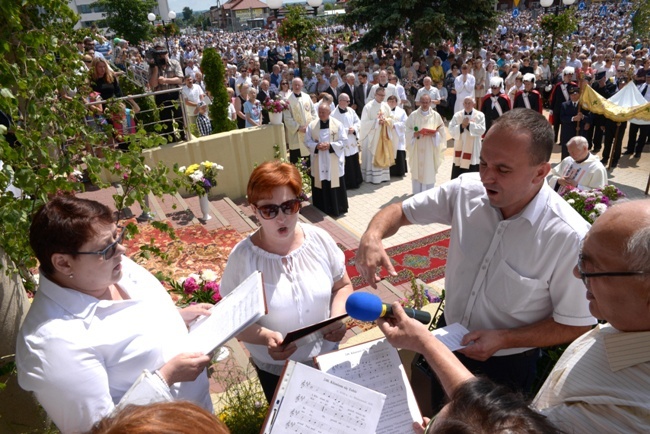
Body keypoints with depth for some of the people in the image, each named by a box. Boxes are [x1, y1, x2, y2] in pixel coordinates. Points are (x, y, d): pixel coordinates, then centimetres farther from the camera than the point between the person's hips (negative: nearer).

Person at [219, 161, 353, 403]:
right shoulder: (243, 257, -19)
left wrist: (338, 318, -17)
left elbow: (343, 286, 1)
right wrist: (266, 337, -31)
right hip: (276, 371, -2)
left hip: (328, 358, 2)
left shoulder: (319, 240, -12)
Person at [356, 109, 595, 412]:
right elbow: (400, 212, -9)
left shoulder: (570, 236, -29)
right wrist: (372, 236, -30)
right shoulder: (466, 190, -17)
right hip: (448, 336, 4)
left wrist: (504, 339, -25)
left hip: (506, 365, -3)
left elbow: (576, 325, -17)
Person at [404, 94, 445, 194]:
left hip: (430, 149, 0)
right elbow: (408, 131, 2)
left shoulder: (436, 115, 3)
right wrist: (416, 133, -16)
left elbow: (441, 132, 4)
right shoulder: (413, 115, 3)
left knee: (429, 171, 1)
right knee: (417, 171, 4)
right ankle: (416, 193, 14)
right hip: (417, 149, 0)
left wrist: (433, 134, -15)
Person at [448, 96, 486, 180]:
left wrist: (469, 124, -17)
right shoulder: (457, 115, 3)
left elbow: (482, 130, -13)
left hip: (473, 150, -2)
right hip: (460, 149, 2)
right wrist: (461, 126, -17)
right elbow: (451, 130, -3)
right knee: (457, 175, 7)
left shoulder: (480, 115, -1)